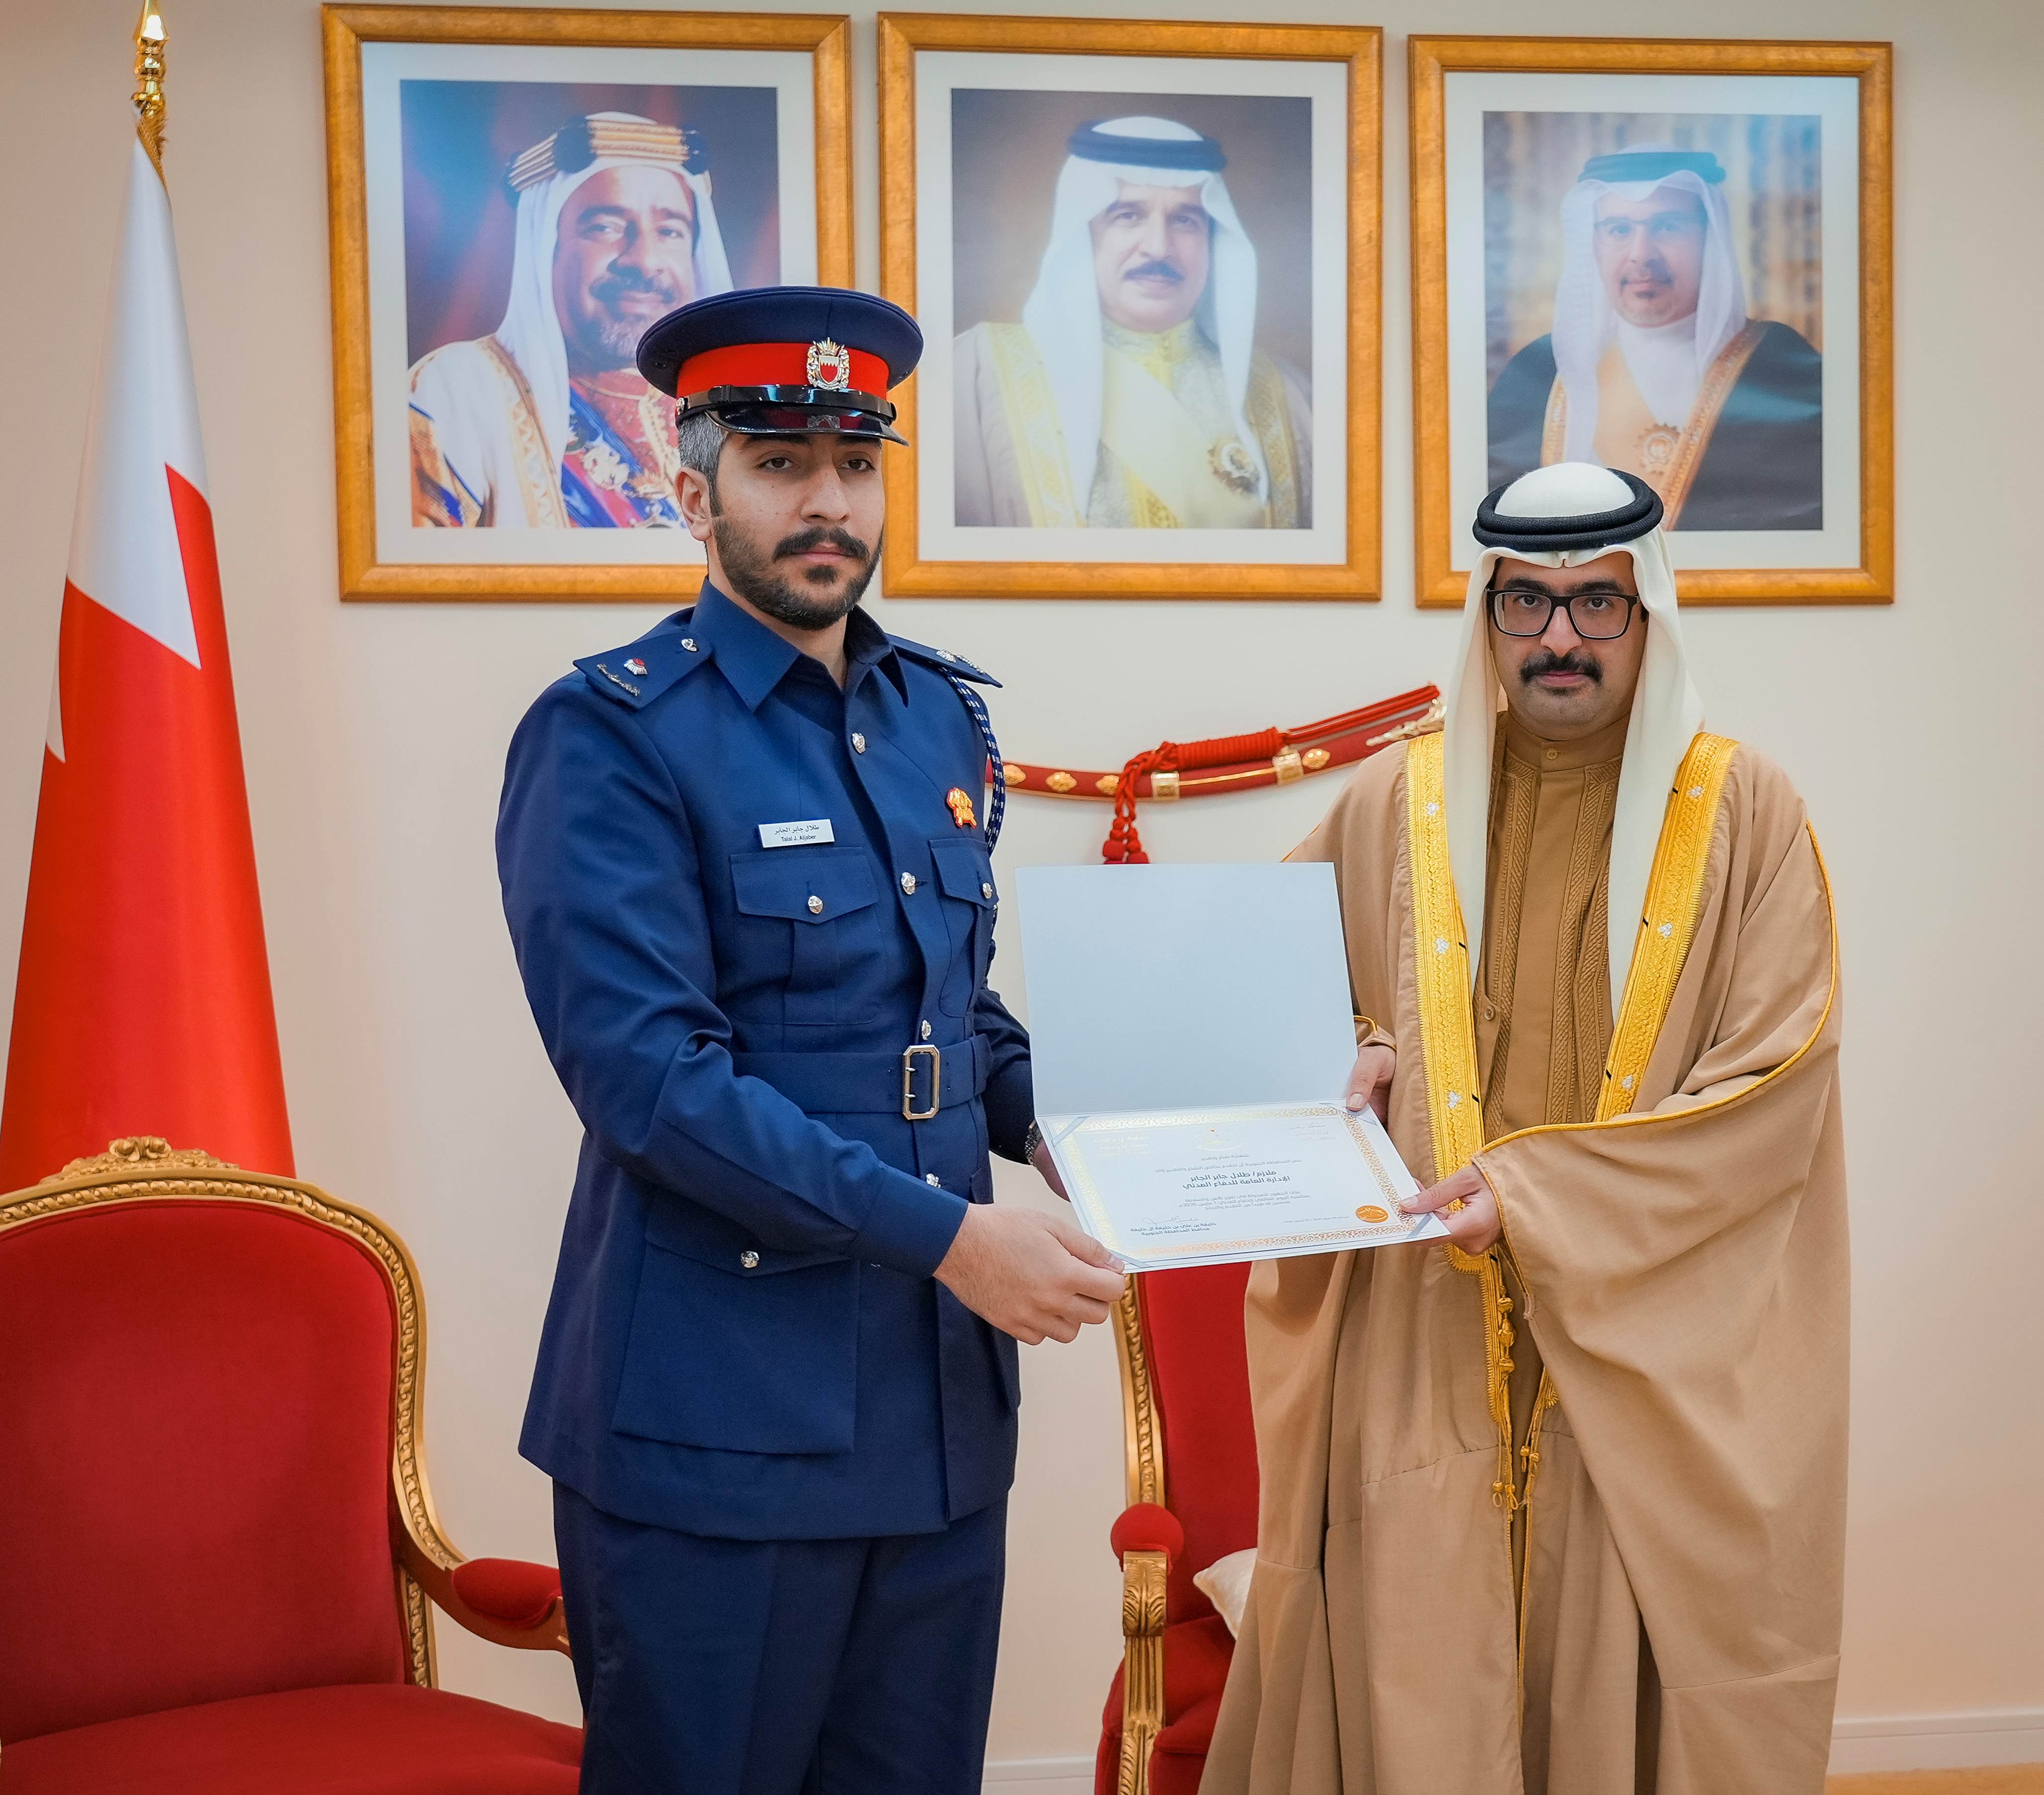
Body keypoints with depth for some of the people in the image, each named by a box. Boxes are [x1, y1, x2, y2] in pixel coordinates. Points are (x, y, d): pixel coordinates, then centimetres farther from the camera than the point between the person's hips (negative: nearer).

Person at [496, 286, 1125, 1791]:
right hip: (719, 1423, -6)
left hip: (942, 1401, 6)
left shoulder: (944, 716, 11)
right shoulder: (610, 735, -10)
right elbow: (647, 1071, -19)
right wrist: (947, 1233, -21)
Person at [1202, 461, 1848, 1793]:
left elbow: (1772, 1090, -7)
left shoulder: (1746, 817, 0)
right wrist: (1339, 1065, -2)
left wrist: (1537, 1195, -15)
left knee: (1628, 1687, 2)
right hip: (1422, 1347, 2)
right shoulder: (1390, 808, 7)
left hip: (1652, 1355, -1)